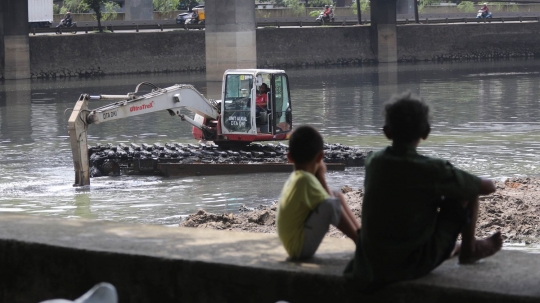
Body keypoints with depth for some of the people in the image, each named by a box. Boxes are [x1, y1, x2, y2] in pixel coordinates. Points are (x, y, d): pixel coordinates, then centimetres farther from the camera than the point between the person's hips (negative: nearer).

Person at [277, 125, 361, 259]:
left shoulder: (295, 178, 8)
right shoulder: (306, 180, -20)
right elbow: (329, 204, -16)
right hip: (302, 247, -10)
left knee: (338, 197, 13)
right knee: (331, 204, -27)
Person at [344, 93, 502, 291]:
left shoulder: (374, 162, -2)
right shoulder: (432, 170, -16)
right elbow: (488, 187, -4)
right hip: (414, 265, -5)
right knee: (467, 192, 4)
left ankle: (451, 248, 49)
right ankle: (469, 249, 24)